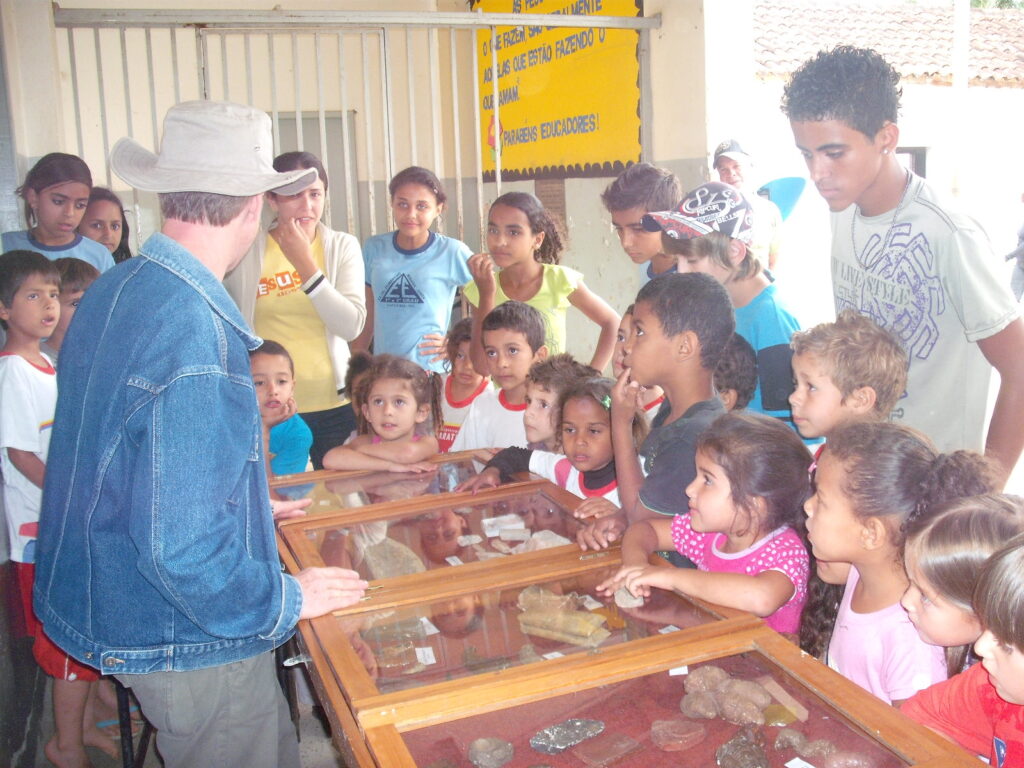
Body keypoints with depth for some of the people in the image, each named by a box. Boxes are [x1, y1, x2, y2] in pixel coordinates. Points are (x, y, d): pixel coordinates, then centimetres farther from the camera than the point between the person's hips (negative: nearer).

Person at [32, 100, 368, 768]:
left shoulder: (112, 292, 2)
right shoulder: (196, 332, -29)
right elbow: (182, 546, -30)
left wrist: (246, 506, 26)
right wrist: (287, 599, -14)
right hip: (191, 639, -9)